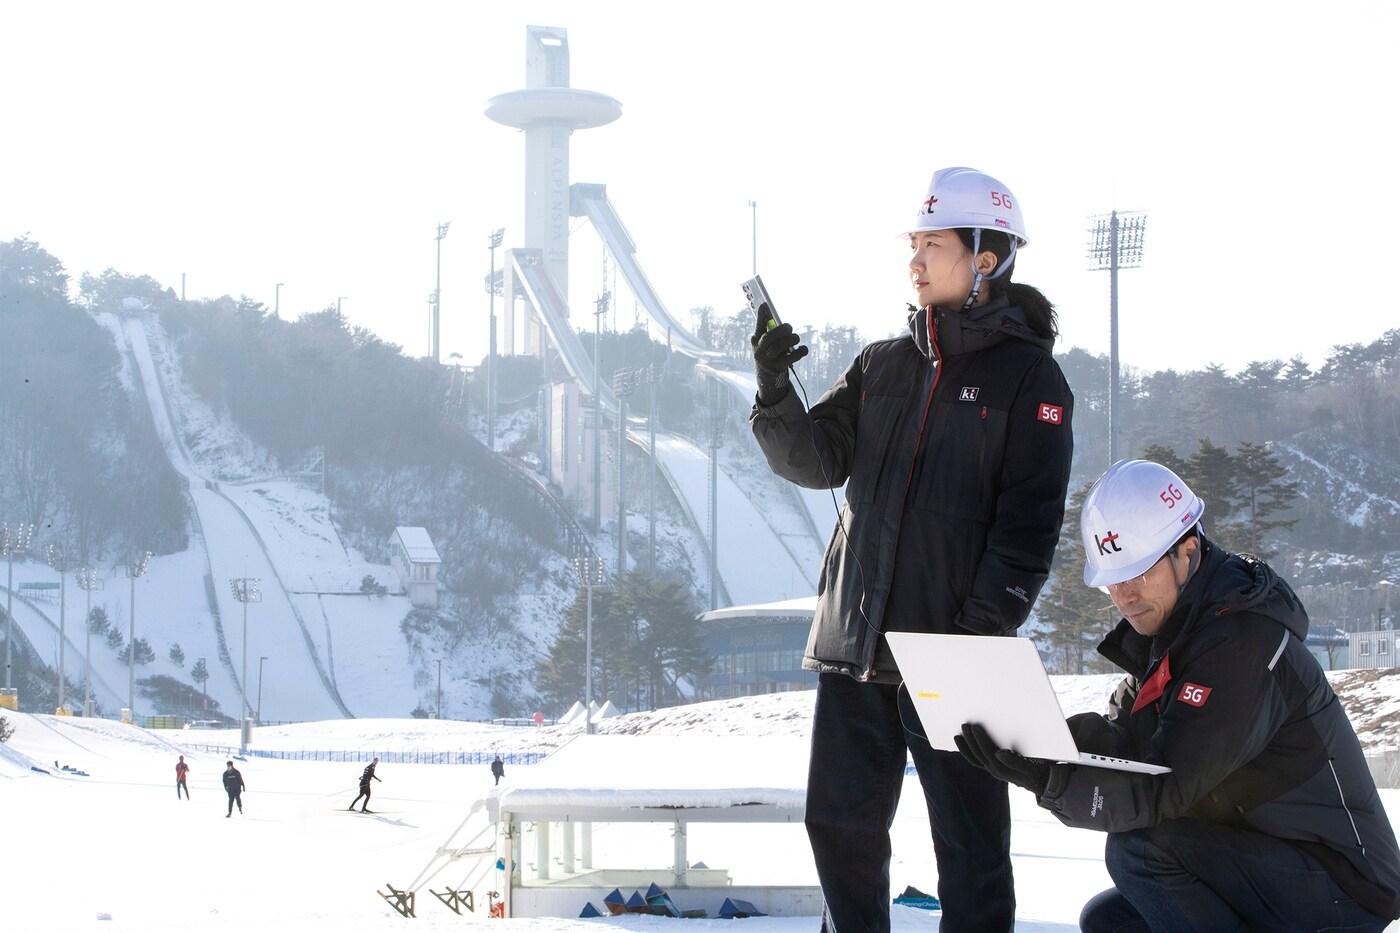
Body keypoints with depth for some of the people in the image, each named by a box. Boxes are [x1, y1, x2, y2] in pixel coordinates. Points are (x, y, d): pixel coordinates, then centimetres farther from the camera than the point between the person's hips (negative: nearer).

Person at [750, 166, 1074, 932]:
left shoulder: (1028, 377, -3)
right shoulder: (882, 365, 13)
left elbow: (1029, 524, -9)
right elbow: (817, 462, 7)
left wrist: (983, 632, -17)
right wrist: (775, 393, -10)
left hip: (952, 653, -5)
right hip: (855, 639, 6)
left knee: (969, 840, 1)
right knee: (840, 824, 11)